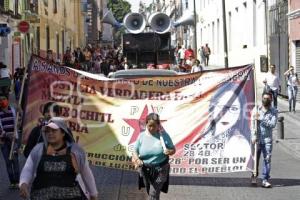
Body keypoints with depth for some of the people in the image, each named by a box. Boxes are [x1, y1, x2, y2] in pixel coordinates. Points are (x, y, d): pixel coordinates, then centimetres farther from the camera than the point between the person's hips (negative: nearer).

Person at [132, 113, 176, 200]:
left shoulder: (164, 135, -7)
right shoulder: (142, 136, -2)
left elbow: (173, 149, 1)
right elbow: (135, 151, 2)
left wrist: (170, 152, -23)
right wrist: (136, 159, -20)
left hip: (160, 170, -3)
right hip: (145, 170, 3)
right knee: (150, 192, 19)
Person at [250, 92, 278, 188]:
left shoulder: (274, 111, 3)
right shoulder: (256, 109, 3)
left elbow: (273, 124, -9)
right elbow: (252, 123, -2)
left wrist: (261, 119, -15)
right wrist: (253, 136, -12)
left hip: (267, 139, 0)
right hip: (257, 138, 0)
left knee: (267, 159, -5)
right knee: (255, 159, 8)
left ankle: (265, 180, -3)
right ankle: (254, 176, 27)